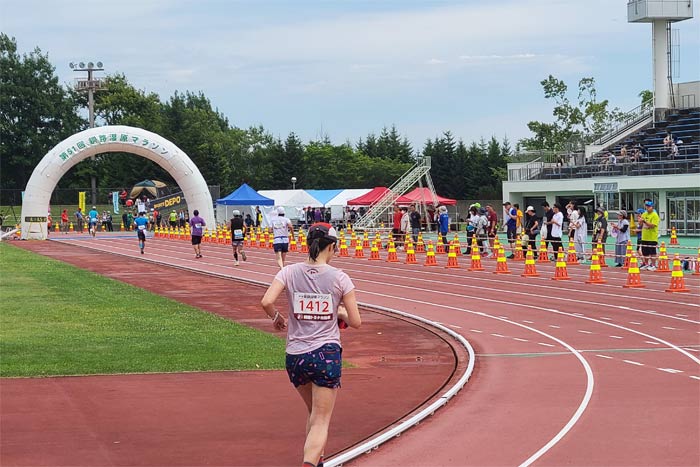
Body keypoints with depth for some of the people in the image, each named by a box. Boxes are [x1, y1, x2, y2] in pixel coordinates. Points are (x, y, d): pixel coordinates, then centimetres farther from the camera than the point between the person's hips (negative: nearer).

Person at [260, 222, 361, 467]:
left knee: (314, 413, 26)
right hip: (327, 355, -3)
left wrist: (277, 317, 5)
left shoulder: (289, 272, -2)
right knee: (321, 421, -1)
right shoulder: (339, 278, -6)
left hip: (295, 356, 3)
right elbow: (355, 321, -4)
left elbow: (266, 301, -15)